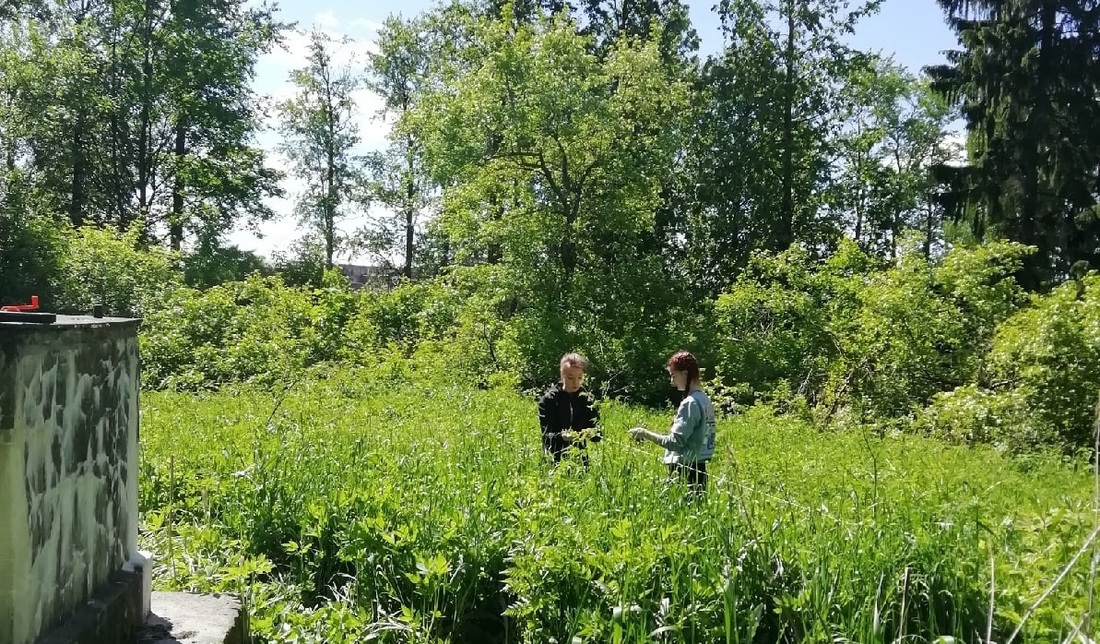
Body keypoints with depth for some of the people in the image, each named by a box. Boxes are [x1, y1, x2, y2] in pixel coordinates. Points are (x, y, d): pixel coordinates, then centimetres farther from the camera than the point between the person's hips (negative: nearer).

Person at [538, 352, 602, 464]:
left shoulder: (588, 399, 6)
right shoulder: (548, 400, -2)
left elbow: (598, 434, 4)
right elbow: (546, 435, -7)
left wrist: (591, 434, -18)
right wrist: (561, 437, -26)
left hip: (580, 459, 2)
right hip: (556, 461, -2)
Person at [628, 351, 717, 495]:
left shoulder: (690, 403, -16)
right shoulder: (705, 400, 12)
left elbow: (676, 442, -20)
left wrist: (645, 434, -12)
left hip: (685, 471, -9)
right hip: (699, 468, 9)